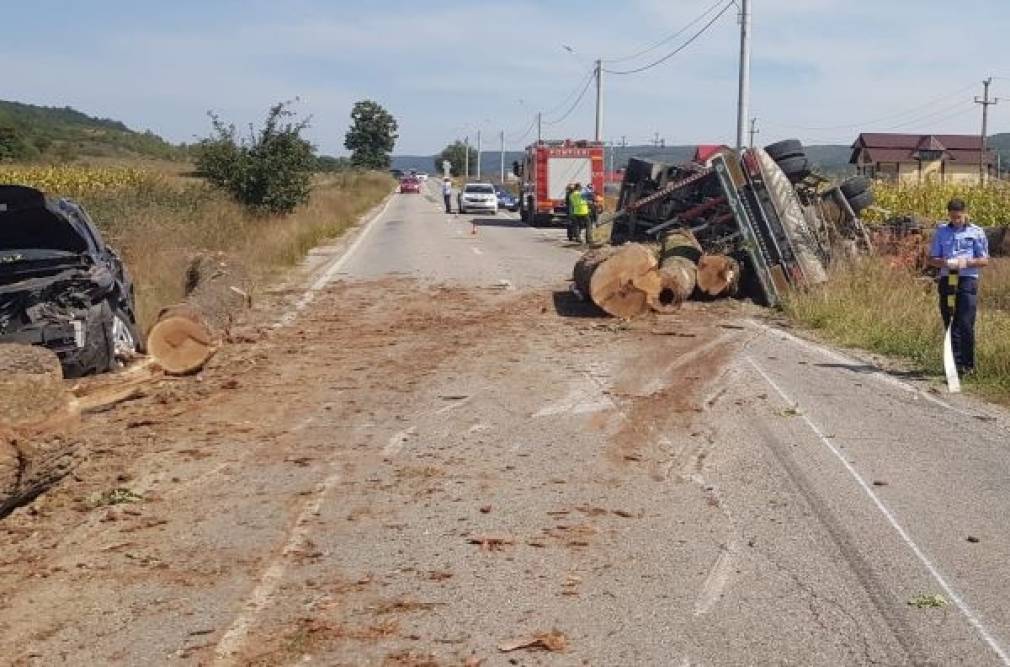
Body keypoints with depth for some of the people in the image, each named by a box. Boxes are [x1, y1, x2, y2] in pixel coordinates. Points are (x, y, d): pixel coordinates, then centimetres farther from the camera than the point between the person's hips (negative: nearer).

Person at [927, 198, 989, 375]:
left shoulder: (976, 232, 4)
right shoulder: (941, 231, 12)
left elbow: (985, 260, 4)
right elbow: (932, 259, 13)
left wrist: (966, 262, -13)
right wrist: (944, 263, -9)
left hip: (968, 280, -3)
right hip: (946, 280, 3)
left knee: (965, 324, -8)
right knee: (949, 324, 4)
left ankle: (967, 364, -2)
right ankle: (955, 362, 11)